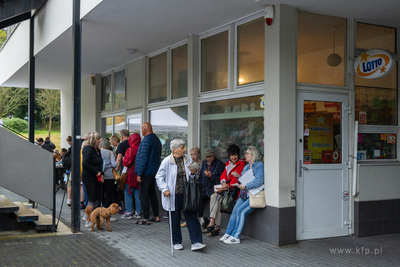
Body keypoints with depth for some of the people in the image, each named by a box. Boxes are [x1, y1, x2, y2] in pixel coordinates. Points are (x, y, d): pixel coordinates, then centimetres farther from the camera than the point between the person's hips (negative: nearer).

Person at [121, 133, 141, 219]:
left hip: (131, 174, -6)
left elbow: (127, 162, -16)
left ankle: (128, 212, 4)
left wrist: (124, 163, 4)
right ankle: (138, 213, 12)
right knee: (138, 194, 9)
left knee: (128, 193, 3)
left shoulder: (131, 150, -13)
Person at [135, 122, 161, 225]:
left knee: (143, 196, -3)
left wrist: (139, 173, -18)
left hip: (146, 172, -9)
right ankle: (156, 216, 22)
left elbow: (143, 158, -21)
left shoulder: (146, 140, -17)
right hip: (154, 171, 9)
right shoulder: (157, 139, 13)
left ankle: (146, 218, -1)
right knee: (152, 193, 17)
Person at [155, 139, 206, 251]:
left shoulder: (187, 160, 6)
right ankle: (176, 242, 23)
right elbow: (159, 176, -4)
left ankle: (196, 242, 2)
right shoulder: (167, 161, -8)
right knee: (175, 218, 8)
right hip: (173, 195, -3)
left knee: (191, 216, -1)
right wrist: (165, 189, -13)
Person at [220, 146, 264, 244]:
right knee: (235, 210, -9)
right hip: (244, 195, 7)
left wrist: (245, 186, -17)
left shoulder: (259, 165, -7)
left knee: (240, 211, -19)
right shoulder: (246, 167, 19)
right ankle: (228, 233, -2)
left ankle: (236, 237, -14)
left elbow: (259, 181, -19)